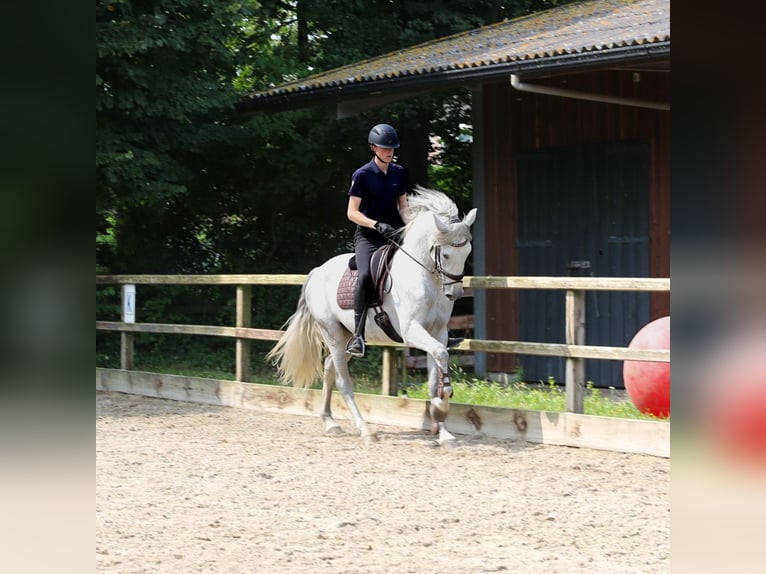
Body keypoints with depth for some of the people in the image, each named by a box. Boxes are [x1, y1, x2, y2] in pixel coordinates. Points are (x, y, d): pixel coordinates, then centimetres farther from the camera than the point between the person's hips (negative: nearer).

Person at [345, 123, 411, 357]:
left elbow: (403, 205, 15)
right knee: (366, 276, -32)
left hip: (394, 233, 5)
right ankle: (358, 334, -30)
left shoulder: (399, 172, 10)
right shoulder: (362, 175, -6)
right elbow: (352, 213, -8)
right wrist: (377, 225, -22)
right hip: (368, 236, -5)